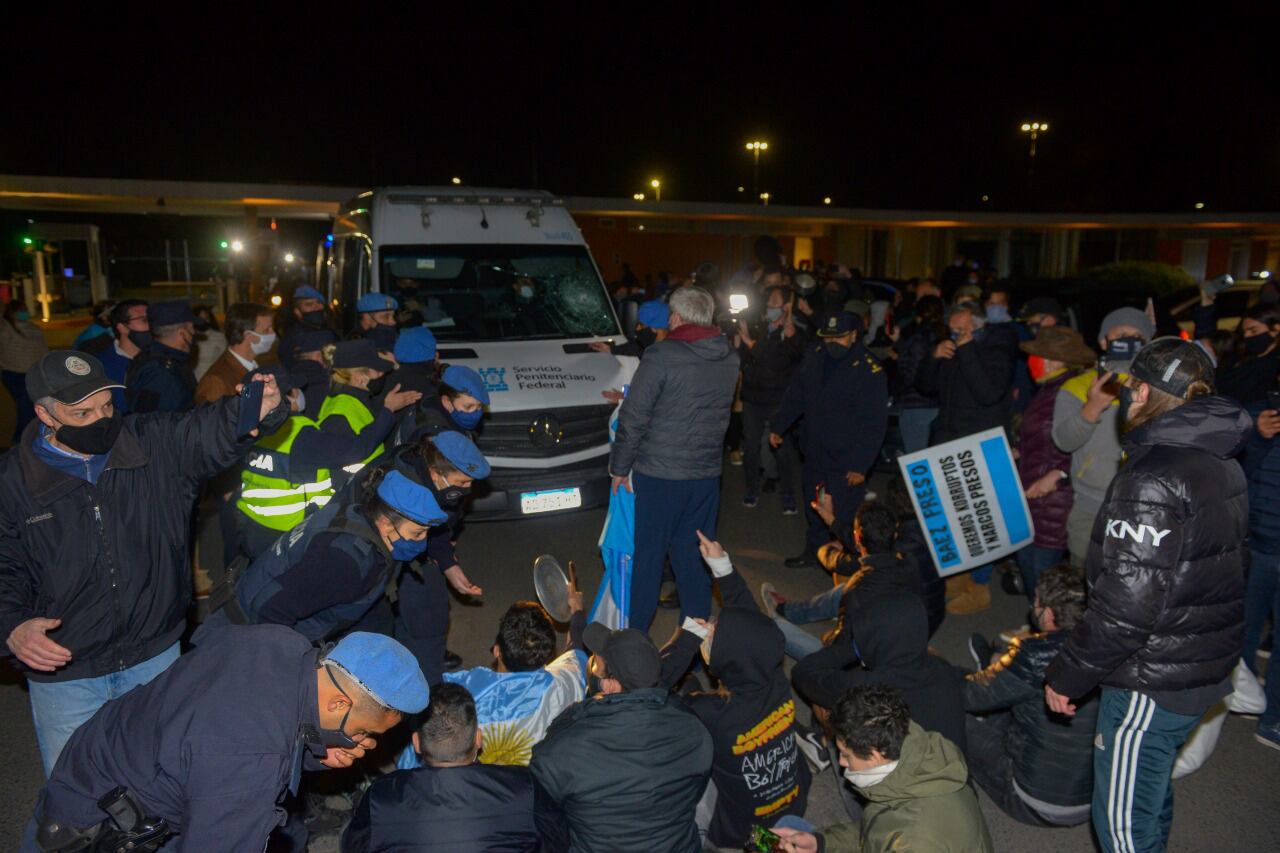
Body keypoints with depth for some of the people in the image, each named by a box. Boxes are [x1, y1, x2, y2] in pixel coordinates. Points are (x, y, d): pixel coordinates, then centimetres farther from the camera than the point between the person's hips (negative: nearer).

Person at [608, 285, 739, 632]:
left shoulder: (662, 355, -15)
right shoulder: (730, 359, 4)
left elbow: (634, 417, -14)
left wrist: (620, 466, -2)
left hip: (659, 473, -5)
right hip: (707, 472, 5)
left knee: (648, 554, 7)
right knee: (694, 555, 16)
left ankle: (635, 632, 18)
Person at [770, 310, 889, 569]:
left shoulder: (869, 370, -18)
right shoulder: (816, 356, 2)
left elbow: (874, 424, -18)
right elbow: (796, 394, 13)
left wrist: (860, 465, -19)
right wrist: (778, 426, 14)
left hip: (846, 460, -6)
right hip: (815, 453, 6)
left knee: (843, 515, -2)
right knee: (814, 509, 19)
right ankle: (815, 550, 37)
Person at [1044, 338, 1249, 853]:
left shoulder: (1153, 479, -24)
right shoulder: (1221, 463, 6)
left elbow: (1127, 603, -27)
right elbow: (1203, 573, 13)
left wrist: (1067, 676, -15)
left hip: (1153, 683, -9)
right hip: (1207, 669, 9)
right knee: (1153, 794, 27)